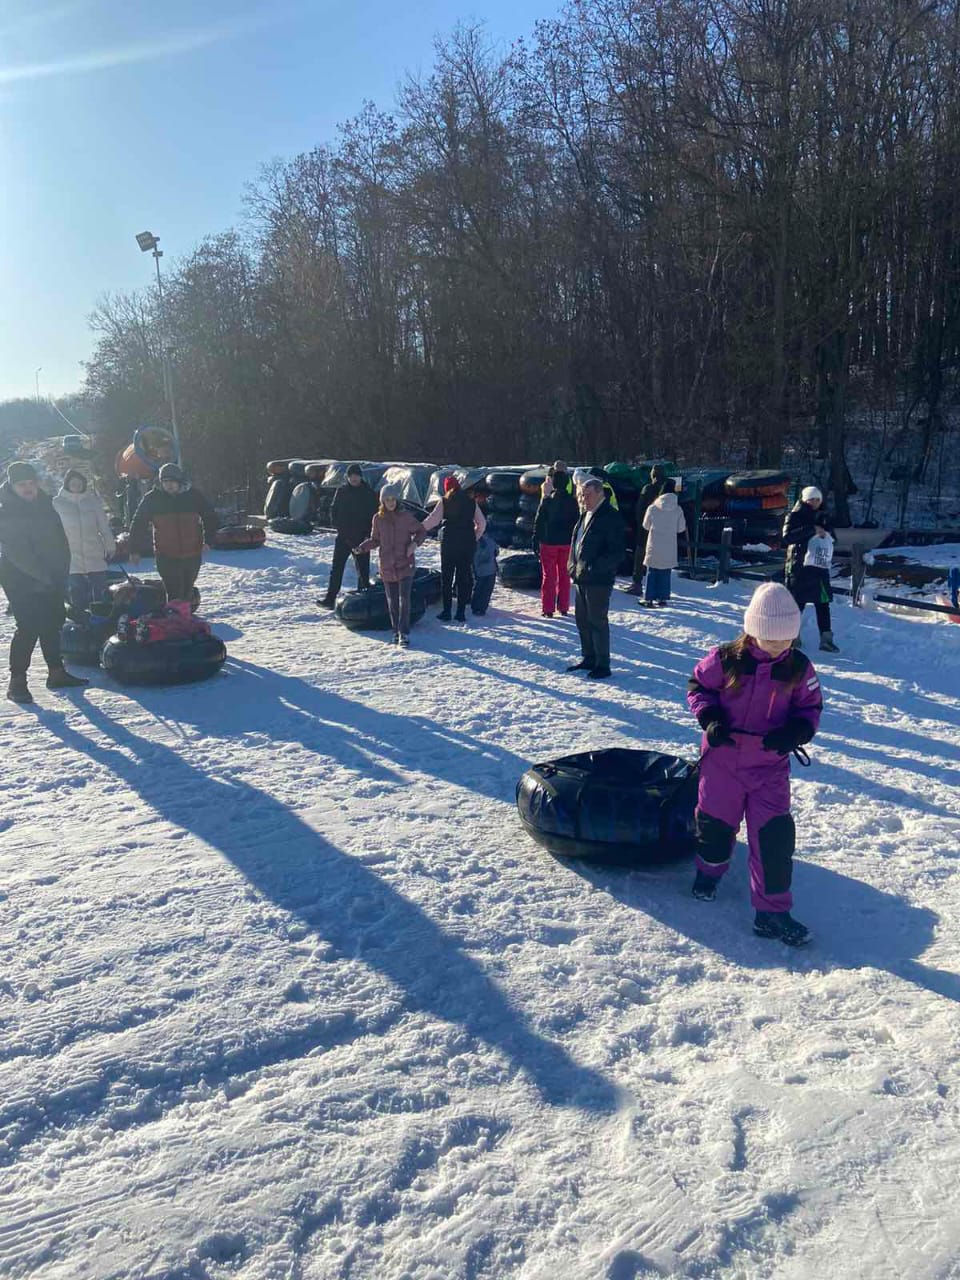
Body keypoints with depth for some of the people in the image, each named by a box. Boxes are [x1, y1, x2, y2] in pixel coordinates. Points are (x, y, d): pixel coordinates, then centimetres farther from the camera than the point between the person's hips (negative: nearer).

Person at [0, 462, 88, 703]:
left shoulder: (44, 505, 11)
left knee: (53, 624, 11)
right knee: (28, 628, -13)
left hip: (51, 579, 7)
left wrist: (61, 572, -1)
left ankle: (57, 672, 22)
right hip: (20, 580, -7)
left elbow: (61, 541, 10)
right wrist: (42, 576, -20)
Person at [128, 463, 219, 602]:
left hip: (192, 555, 2)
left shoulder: (193, 495, -1)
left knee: (187, 592, 15)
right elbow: (138, 525, 3)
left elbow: (211, 518, 8)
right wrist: (135, 550, -1)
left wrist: (207, 540, -4)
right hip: (166, 557, -2)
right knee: (175, 594, -11)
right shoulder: (151, 499, -4)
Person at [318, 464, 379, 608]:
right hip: (344, 536, 1)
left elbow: (375, 514, 2)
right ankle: (330, 598, -3)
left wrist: (367, 530, -9)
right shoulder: (342, 491, 5)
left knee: (363, 569, 5)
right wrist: (338, 526, -5)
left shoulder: (369, 493, 1)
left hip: (361, 537, -1)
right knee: (336, 568, -3)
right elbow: (334, 511, 10)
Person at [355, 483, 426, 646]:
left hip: (405, 565, -3)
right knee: (392, 602, 11)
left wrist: (414, 543, -13)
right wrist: (361, 548, -5)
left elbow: (420, 531, 6)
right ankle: (396, 631, 25)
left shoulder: (406, 517, -4)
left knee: (404, 600, -10)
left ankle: (404, 634, -5)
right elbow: (375, 540, 11)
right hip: (387, 567, 3)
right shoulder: (378, 519, 2)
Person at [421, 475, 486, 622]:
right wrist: (475, 537, 18)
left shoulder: (445, 501, -1)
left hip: (449, 542, -2)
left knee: (447, 577, 5)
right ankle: (461, 612, 5)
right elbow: (482, 523, 9)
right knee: (464, 577, 6)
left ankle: (446, 611, 4)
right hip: (468, 543, 3)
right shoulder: (471, 501, 8)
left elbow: (432, 519, -7)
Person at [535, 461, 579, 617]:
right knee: (564, 575, 12)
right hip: (567, 542, 3)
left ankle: (548, 609, 1)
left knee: (548, 575, 4)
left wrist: (536, 539, -1)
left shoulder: (547, 501, -10)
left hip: (549, 541, -3)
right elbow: (577, 521, 3)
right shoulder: (572, 501, -2)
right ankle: (563, 607, 15)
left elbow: (539, 522, -8)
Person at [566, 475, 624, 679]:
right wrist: (573, 565, 9)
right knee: (582, 619, 16)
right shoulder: (586, 515, 13)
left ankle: (603, 665, 7)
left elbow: (617, 552, -17)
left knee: (597, 621, -3)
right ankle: (589, 659, 29)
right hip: (581, 577, 9)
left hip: (599, 580, -9)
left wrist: (594, 568, -22)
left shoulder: (611, 517, -13)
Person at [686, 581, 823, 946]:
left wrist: (796, 732, -16)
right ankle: (710, 868, 48)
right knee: (716, 821, 14)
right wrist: (709, 718, -15)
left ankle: (772, 910, 7)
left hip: (770, 765, 1)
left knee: (774, 834, -4)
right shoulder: (726, 659, -13)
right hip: (723, 758, -1)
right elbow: (698, 685, 1)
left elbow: (811, 707, 4)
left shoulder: (799, 667, -6)